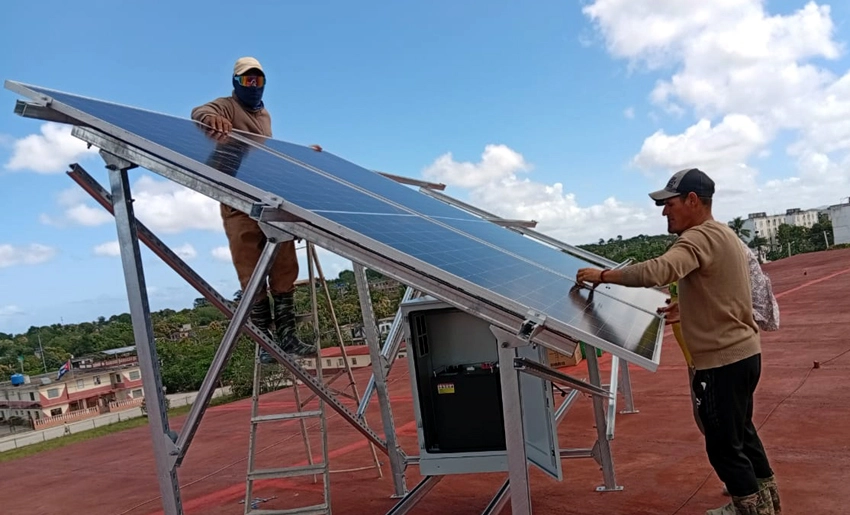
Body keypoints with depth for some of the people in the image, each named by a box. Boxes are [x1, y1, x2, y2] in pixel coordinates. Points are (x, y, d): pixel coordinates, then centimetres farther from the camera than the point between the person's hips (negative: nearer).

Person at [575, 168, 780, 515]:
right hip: (741, 352, 11)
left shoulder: (701, 237, -20)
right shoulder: (720, 234, 12)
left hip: (723, 360, -11)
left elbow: (657, 271, -38)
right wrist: (686, 310, 11)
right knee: (740, 431, 26)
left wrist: (602, 275, -28)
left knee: (724, 445, 4)